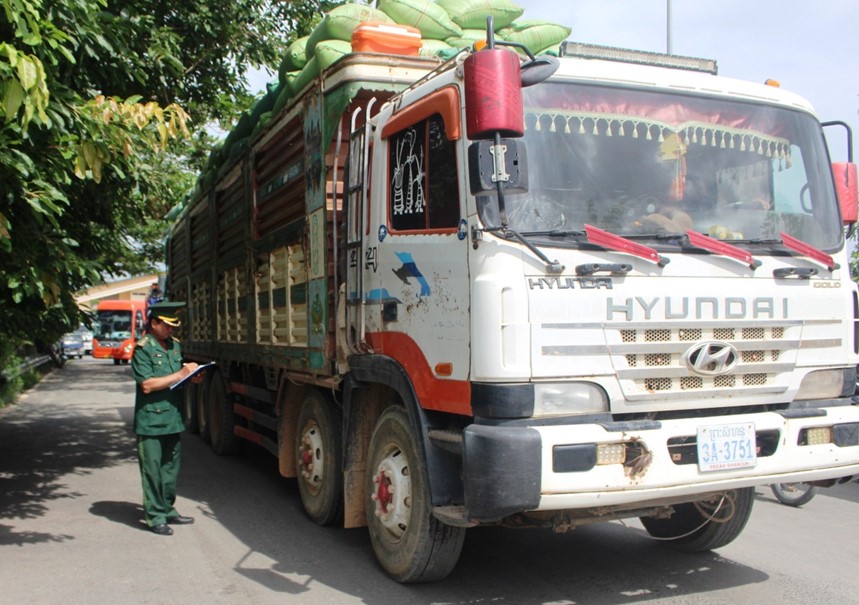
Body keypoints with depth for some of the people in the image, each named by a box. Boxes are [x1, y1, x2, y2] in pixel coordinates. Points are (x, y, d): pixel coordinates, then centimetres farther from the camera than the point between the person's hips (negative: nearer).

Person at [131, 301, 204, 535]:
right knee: (153, 470, 1)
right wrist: (180, 374, -18)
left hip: (173, 418, 7)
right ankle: (155, 516, 10)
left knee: (171, 468, 15)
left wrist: (191, 377, 2)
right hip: (151, 421, -7)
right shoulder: (143, 348, -11)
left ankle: (168, 510, 26)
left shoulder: (174, 345, 12)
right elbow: (147, 385, -18)